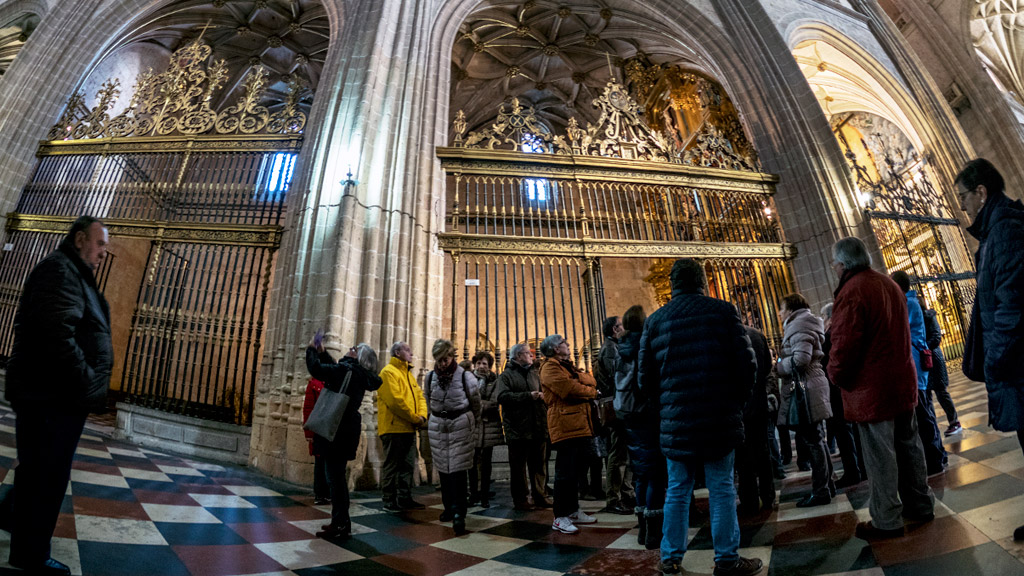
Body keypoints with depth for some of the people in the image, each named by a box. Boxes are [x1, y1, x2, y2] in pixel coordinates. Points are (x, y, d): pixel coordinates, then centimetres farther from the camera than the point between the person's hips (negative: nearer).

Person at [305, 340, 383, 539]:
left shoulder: (346, 369, -15)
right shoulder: (358, 373, 10)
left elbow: (316, 369, -19)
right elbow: (334, 370, 25)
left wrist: (311, 350, -2)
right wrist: (322, 352, 24)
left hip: (338, 430, -9)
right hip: (347, 430, 9)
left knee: (335, 476, -3)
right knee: (338, 475, 17)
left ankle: (340, 524, 4)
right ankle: (340, 521, 26)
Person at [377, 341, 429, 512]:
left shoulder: (408, 374, 19)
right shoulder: (388, 372, -10)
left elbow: (419, 395, 15)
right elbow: (395, 400, -20)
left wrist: (422, 416, -3)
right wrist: (415, 418, -15)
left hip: (409, 428, 9)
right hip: (394, 428, -9)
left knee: (407, 465, 14)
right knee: (392, 465, 0)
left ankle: (405, 499, 23)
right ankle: (389, 501, 11)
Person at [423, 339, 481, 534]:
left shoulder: (465, 376, -10)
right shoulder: (430, 377, 1)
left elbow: (476, 402, 2)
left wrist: (472, 422, 13)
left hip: (461, 425, -4)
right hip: (437, 426, 4)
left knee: (458, 470, -7)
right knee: (443, 469, 10)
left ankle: (458, 514, -3)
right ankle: (449, 507, 24)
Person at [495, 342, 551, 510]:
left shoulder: (535, 374, 17)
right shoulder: (507, 375, -3)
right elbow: (502, 396, -17)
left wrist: (542, 396, 1)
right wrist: (528, 396, -20)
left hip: (538, 427, 6)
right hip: (518, 429, -6)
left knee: (538, 464, 12)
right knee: (518, 466, 3)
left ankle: (539, 497, 24)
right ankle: (519, 500, 15)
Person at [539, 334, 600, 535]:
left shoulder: (568, 366, 24)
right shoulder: (550, 367, -8)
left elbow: (590, 381, 17)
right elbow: (569, 389, -18)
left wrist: (584, 383, -6)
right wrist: (591, 392, -2)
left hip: (579, 425, 10)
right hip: (564, 424, -10)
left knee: (574, 470, 16)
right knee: (565, 471, -7)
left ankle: (574, 511, 26)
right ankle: (560, 517, 0)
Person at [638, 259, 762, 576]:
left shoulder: (655, 320, 2)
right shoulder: (723, 311, -2)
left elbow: (646, 376, 3)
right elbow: (746, 364, -4)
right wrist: (737, 400, 10)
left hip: (676, 421, 2)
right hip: (720, 418, -1)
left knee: (677, 491, 13)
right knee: (722, 490, 11)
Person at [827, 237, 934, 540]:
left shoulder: (851, 291, -20)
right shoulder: (889, 284, 11)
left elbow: (844, 342, -24)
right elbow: (900, 331, 20)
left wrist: (837, 374, -8)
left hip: (871, 388, -9)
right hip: (903, 381, 9)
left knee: (880, 455, 1)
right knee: (908, 444, 20)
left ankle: (886, 521, 12)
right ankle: (920, 505, 34)